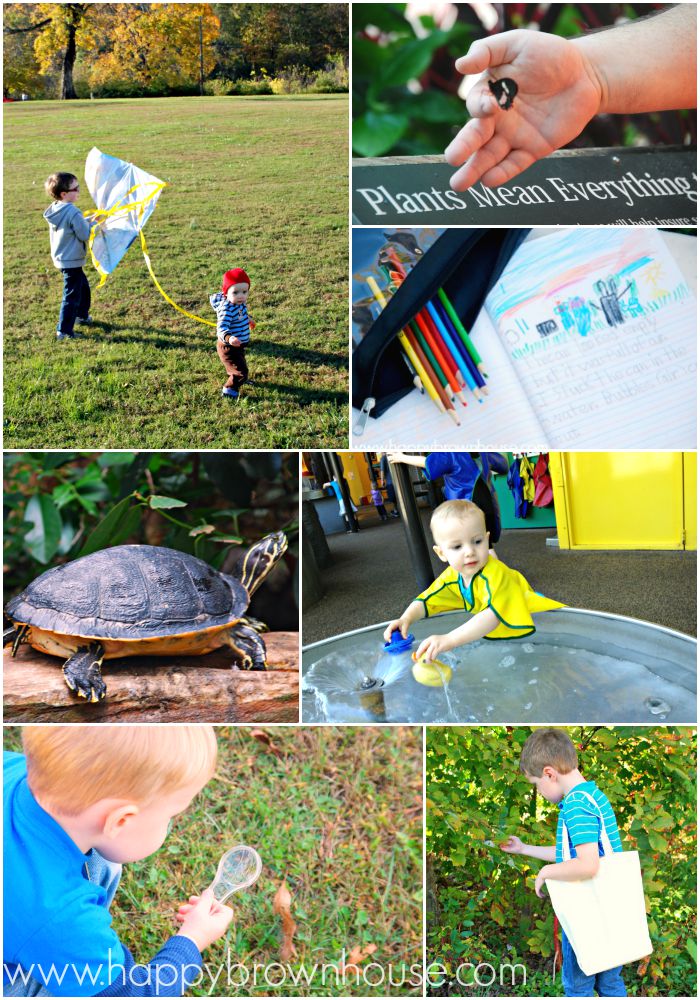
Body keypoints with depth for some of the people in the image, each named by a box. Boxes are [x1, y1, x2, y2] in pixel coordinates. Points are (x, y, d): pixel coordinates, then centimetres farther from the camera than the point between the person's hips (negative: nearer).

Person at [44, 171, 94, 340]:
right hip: (72, 261, -10)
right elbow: (85, 235, -19)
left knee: (83, 286, 28)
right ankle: (64, 331, 2)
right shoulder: (73, 212, -23)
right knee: (72, 295, -2)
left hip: (61, 258, 10)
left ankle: (81, 315, 45)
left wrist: (87, 221, 7)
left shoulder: (55, 209, 4)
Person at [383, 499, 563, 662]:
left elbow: (493, 615, -52)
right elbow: (425, 601, 2)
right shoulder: (452, 576, -10)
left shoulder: (494, 574, -36)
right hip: (499, 635, 8)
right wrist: (406, 619, -21)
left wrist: (449, 640, -64)